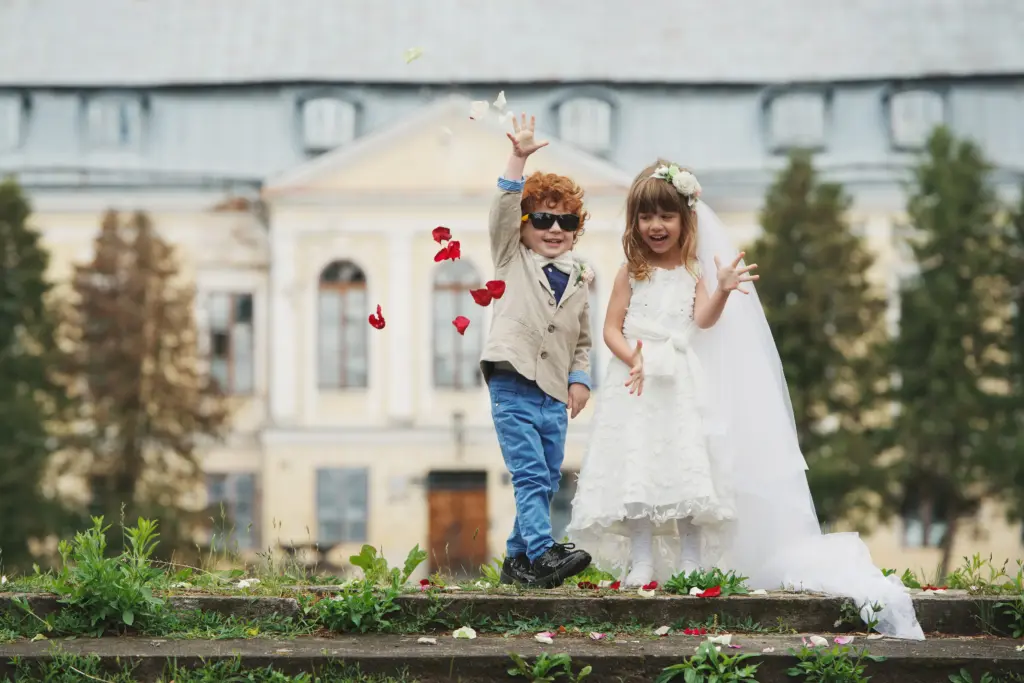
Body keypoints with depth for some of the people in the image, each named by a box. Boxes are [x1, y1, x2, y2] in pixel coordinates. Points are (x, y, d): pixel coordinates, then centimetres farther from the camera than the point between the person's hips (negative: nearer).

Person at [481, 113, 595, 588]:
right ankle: (543, 554, -21)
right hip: (512, 385, -5)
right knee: (530, 475, -14)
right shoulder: (513, 259, 7)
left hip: (555, 394, 5)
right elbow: (503, 209, -7)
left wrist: (580, 379, 9)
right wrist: (518, 158, -15)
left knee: (547, 482, 8)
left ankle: (518, 559, 18)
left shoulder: (578, 279, 17)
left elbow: (583, 340, 23)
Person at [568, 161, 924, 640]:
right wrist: (632, 357, -14)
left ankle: (691, 563, -1)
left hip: (682, 384, 0)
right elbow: (612, 328, 5)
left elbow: (704, 319, -10)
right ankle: (641, 564, 0)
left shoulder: (695, 272, 6)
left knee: (689, 468, -6)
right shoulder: (631, 273, 7)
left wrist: (722, 291, -29)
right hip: (638, 383, 0)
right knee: (636, 471, -5)